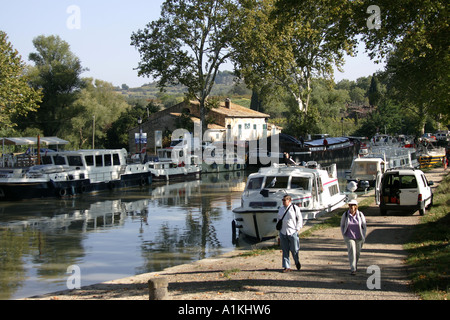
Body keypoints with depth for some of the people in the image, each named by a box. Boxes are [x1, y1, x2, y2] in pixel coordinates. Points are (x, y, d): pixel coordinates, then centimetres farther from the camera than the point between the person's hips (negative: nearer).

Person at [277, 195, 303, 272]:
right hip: (283, 233, 4)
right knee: (285, 251, 1)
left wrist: (297, 229, -6)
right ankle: (287, 267, 5)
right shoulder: (281, 209, 12)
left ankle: (297, 262, 28)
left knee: (294, 250, 1)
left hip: (292, 232, -4)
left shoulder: (295, 208, -2)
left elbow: (300, 219, 0)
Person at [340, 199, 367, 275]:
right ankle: (353, 269, -18)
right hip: (349, 237, -1)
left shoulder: (360, 215, -9)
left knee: (357, 252, 16)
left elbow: (364, 226, 0)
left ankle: (355, 264, 46)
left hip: (359, 237, 1)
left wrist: (363, 237, -2)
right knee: (352, 251, -17)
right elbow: (342, 226, 3)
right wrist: (344, 236, -2)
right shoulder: (345, 215, -8)